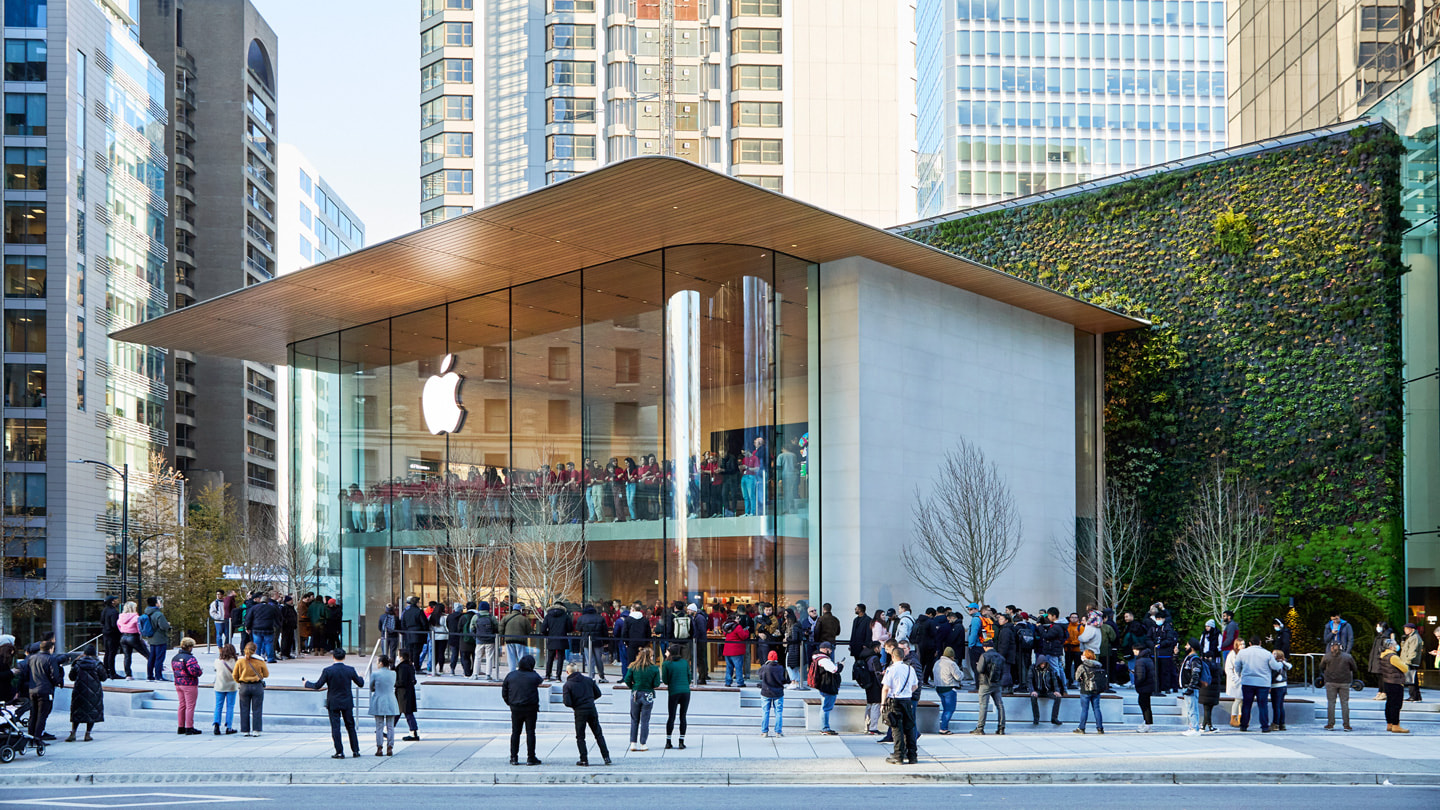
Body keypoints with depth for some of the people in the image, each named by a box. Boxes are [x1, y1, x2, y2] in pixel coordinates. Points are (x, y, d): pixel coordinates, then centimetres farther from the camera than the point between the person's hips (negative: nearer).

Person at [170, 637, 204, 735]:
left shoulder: (175, 658, 10)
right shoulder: (189, 658, -18)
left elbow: (174, 669, 16)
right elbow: (194, 671, -24)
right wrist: (200, 672, -5)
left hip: (178, 683, 8)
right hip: (189, 684, -8)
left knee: (182, 705, 15)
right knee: (190, 706, -2)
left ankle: (181, 727, 19)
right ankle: (189, 728, -2)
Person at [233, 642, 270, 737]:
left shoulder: (240, 661, -5)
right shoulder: (260, 661, -7)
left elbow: (235, 676, 4)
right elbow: (266, 674, 3)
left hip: (244, 686, 1)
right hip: (257, 686, -1)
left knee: (244, 709, 9)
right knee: (257, 710, 5)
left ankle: (245, 730, 10)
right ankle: (256, 730, 3)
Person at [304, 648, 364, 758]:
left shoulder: (327, 670, -12)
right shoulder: (350, 670, -4)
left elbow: (317, 686, -9)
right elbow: (361, 684, 6)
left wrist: (306, 684, 10)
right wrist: (360, 677, 29)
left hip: (333, 703, -3)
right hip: (347, 703, 3)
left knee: (335, 727, 2)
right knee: (350, 726, 13)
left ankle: (339, 752, -1)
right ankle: (355, 750, 15)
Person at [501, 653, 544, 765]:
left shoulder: (510, 675, -2)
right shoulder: (534, 676, -9)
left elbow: (504, 692, 2)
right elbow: (540, 681, 14)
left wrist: (509, 703, 15)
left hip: (515, 709, 2)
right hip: (531, 708, -2)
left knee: (515, 732, 11)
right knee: (530, 732, 4)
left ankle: (514, 757, 10)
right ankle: (531, 758, 5)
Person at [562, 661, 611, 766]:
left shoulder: (568, 685, -6)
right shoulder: (588, 680, 5)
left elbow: (567, 702, -14)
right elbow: (598, 694, 10)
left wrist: (574, 705, 8)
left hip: (580, 712, -3)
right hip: (592, 710, 3)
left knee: (580, 737, 9)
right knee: (598, 734, 12)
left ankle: (584, 759, 4)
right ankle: (606, 756, 9)